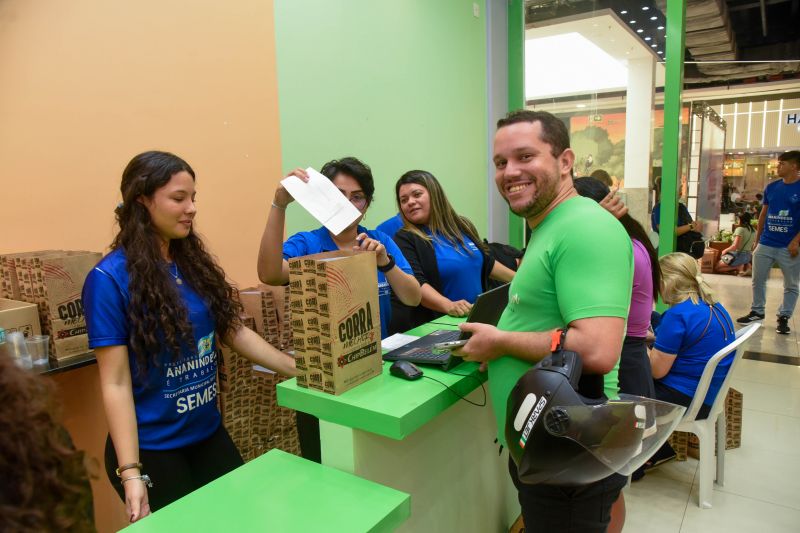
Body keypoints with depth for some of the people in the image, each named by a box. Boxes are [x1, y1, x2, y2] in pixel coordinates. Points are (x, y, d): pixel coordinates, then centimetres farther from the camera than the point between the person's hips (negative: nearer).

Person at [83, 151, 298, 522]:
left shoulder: (193, 262, 1)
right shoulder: (110, 278, -16)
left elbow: (235, 332, 3)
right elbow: (116, 383, -17)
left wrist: (299, 369, -3)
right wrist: (131, 473, -20)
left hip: (209, 434, 6)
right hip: (151, 449, -6)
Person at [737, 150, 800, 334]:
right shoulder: (771, 187, 6)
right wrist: (757, 239, 12)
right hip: (766, 244, 4)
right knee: (758, 280, 10)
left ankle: (784, 317, 19)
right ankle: (757, 311, 24)